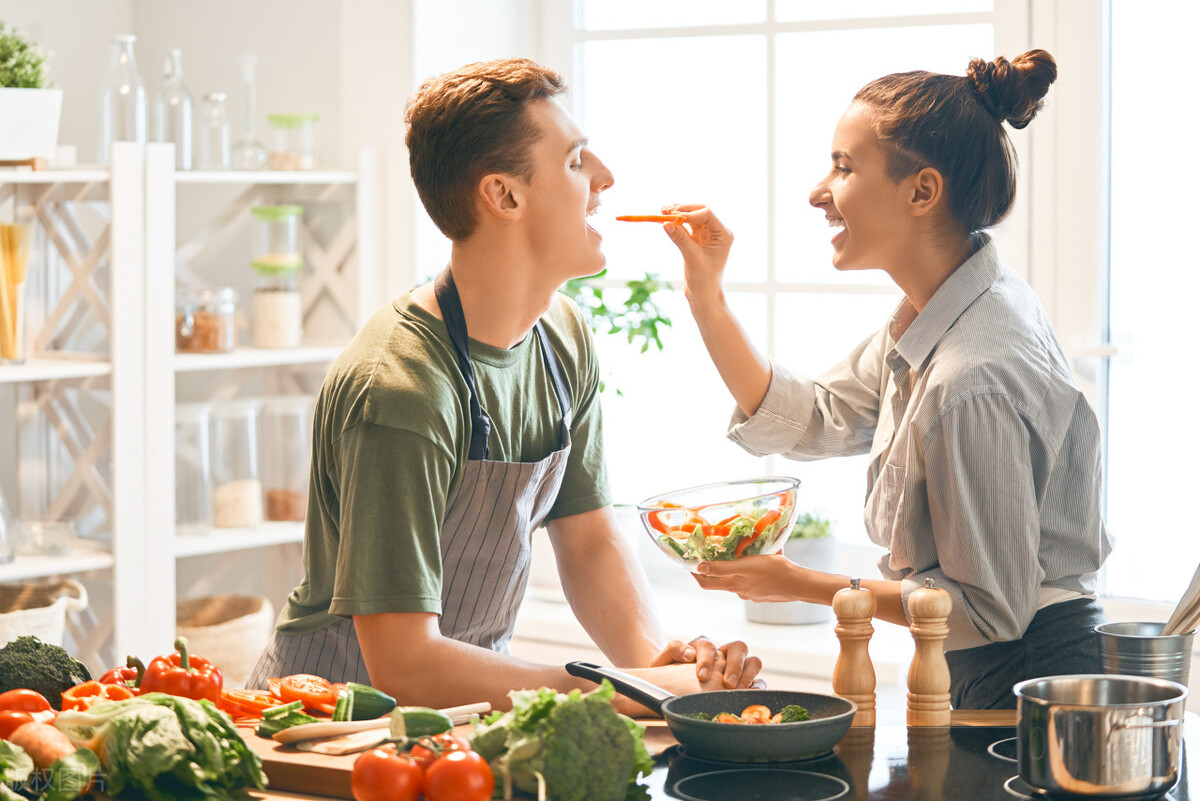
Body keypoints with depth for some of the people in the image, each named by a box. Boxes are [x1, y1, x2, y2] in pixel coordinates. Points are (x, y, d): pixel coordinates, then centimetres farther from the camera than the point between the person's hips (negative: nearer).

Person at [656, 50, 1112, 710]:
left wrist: (801, 584, -14)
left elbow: (990, 609, -22)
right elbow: (809, 422, 15)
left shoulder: (973, 380, -28)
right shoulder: (934, 317, 3)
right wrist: (706, 298, 6)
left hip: (1029, 677, -9)